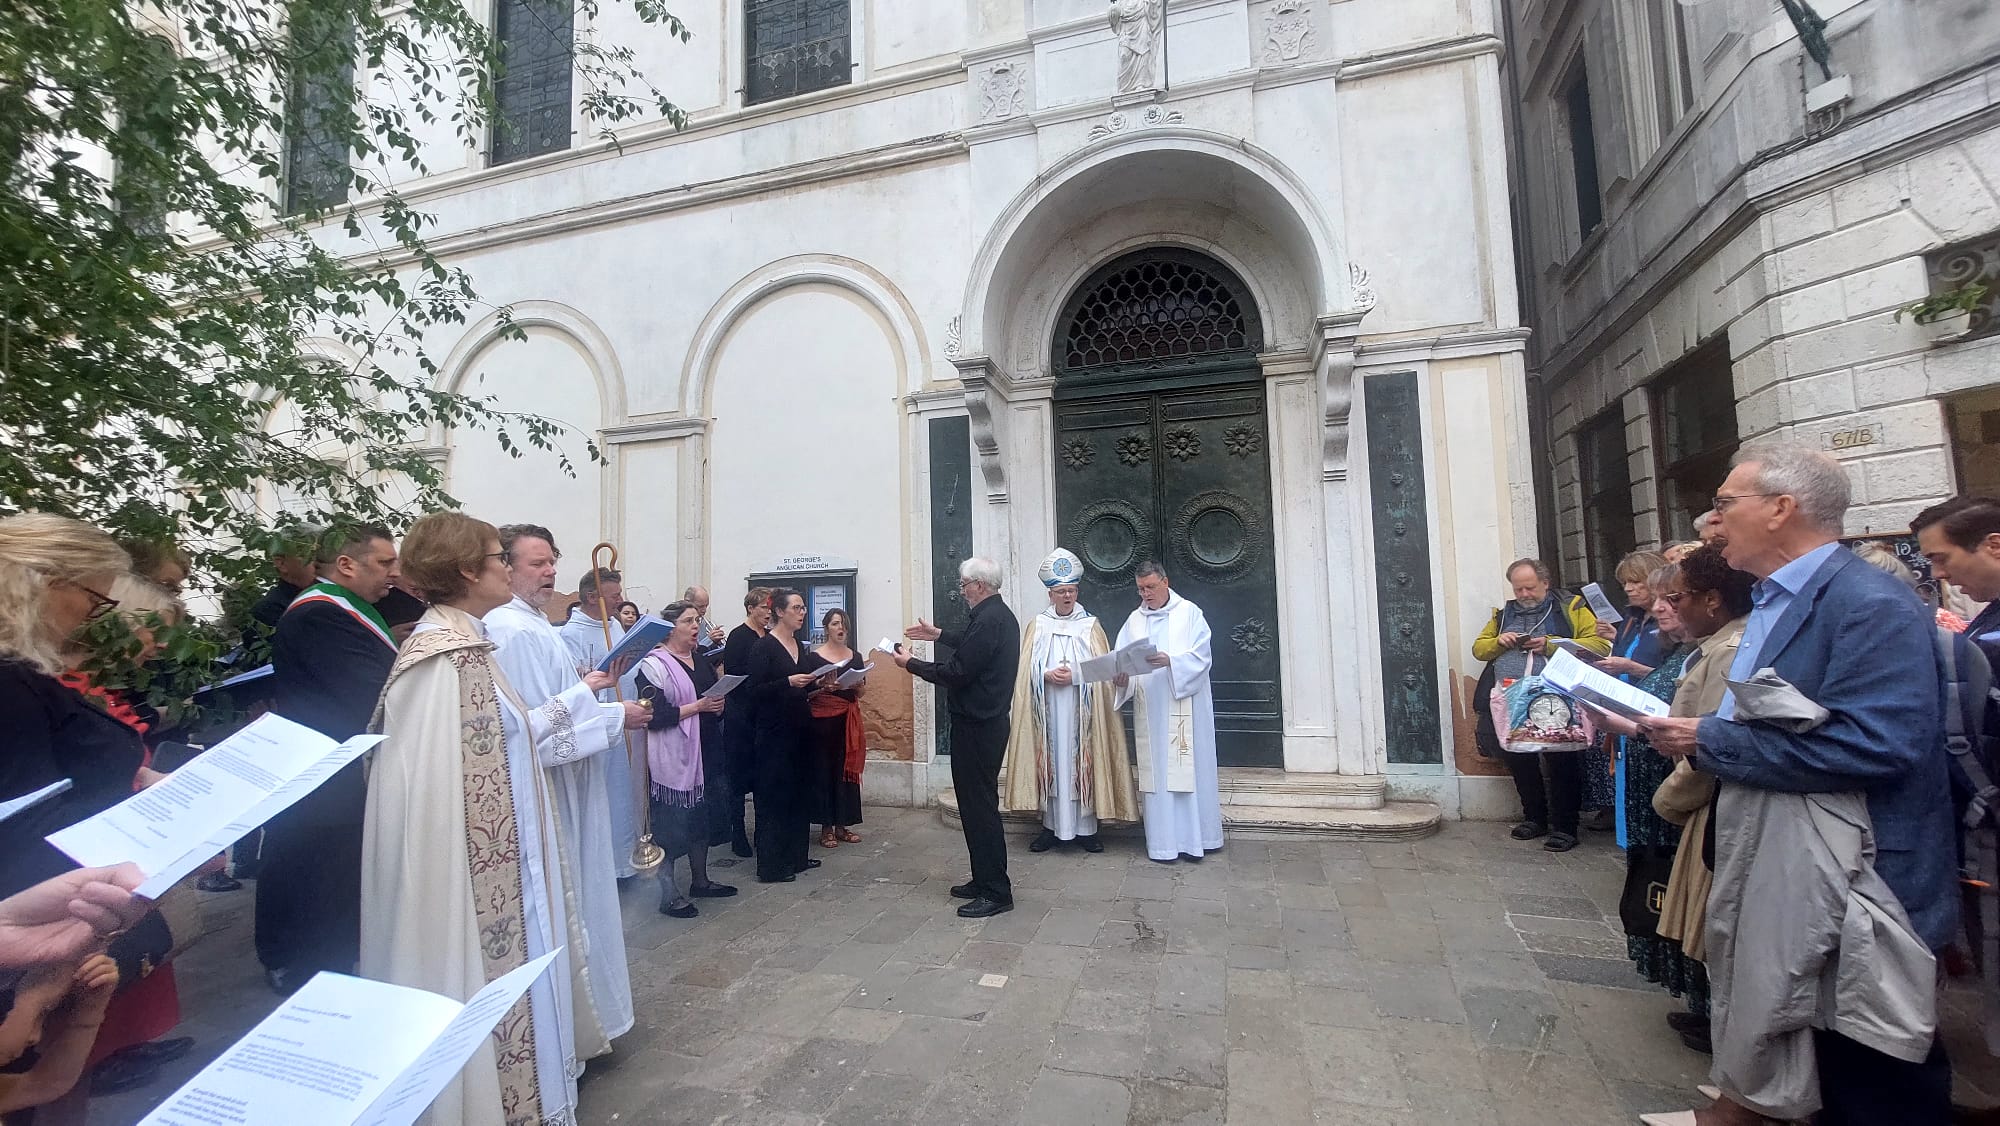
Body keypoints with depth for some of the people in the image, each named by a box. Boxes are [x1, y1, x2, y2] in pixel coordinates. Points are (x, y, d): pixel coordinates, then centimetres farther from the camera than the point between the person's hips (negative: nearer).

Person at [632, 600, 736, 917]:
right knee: (670, 822, 1)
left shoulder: (701, 659, 11)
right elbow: (655, 715, -20)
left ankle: (700, 880, 30)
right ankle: (668, 893, 13)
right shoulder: (655, 665, -11)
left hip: (703, 751, 8)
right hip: (671, 756, -8)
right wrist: (698, 706, -21)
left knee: (701, 816, 16)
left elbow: (716, 694, 22)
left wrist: (719, 704, 0)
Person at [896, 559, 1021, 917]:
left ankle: (996, 892, 5)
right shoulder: (1000, 614, 11)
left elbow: (956, 672, -22)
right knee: (979, 803, 17)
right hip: (989, 719, 11)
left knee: (979, 805, -3)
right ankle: (984, 880, 27)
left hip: (976, 725, -11)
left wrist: (911, 664, -10)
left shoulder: (987, 620, -22)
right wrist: (939, 635, 30)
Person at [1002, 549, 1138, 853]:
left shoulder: (1090, 625, 5)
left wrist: (1074, 675, -14)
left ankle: (1085, 828, 12)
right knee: (1050, 762, 4)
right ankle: (1051, 827, 15)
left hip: (1081, 710, -1)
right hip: (1047, 709, 1)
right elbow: (1027, 670, 4)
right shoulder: (1037, 625, 7)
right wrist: (1048, 675, -14)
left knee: (1081, 762, 1)